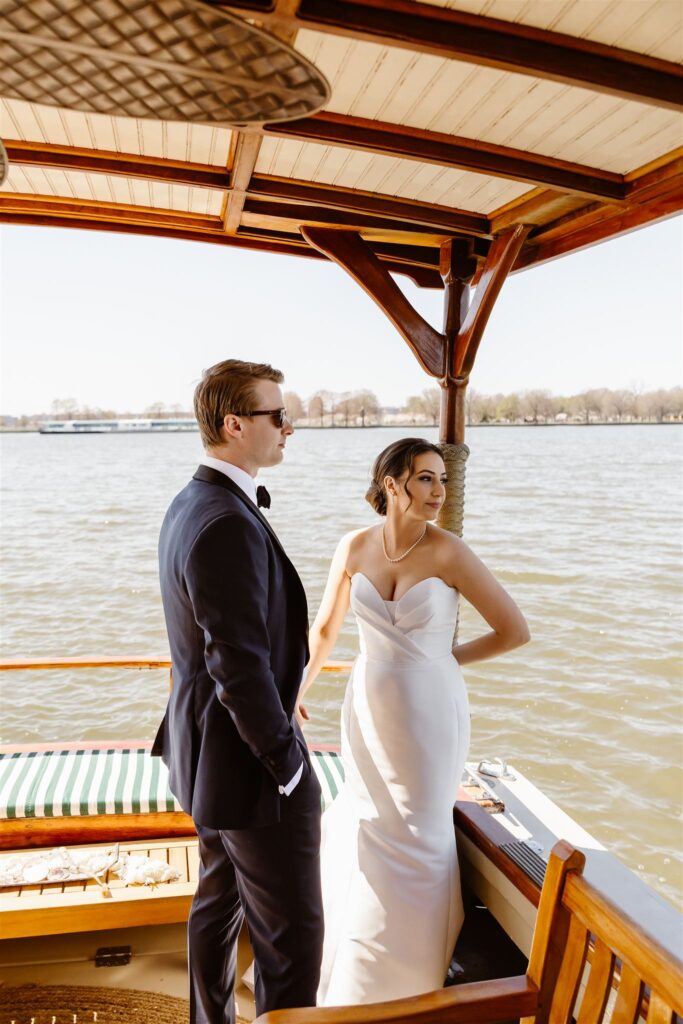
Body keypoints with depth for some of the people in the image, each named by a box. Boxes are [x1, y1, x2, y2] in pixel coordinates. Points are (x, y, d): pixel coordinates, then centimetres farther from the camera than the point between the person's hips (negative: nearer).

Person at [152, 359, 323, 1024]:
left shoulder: (187, 506, 4)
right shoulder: (230, 525, -28)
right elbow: (241, 670, -28)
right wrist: (288, 764, -16)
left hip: (205, 746, 10)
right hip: (248, 764, -10)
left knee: (218, 901, 26)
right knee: (292, 934, 9)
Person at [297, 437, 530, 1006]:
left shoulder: (448, 552, -18)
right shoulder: (356, 546, -6)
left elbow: (515, 630, -12)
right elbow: (325, 628, 7)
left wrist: (449, 658, -3)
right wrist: (295, 692, 9)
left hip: (429, 710, -3)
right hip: (369, 709, 4)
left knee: (413, 839, 11)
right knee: (366, 832, 18)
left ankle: (406, 978, 39)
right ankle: (357, 970, 46)